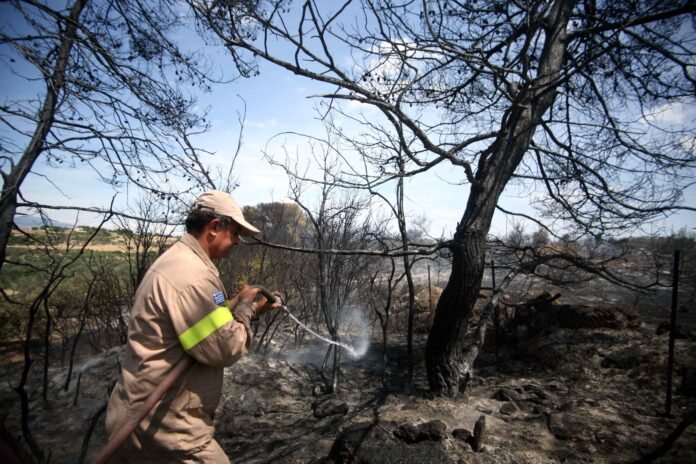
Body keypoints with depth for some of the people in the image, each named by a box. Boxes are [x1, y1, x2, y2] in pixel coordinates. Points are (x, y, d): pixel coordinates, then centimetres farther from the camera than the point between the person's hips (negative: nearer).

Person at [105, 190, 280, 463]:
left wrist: (240, 307, 5)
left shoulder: (176, 261, 9)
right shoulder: (193, 274, -26)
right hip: (162, 426, -10)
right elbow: (226, 349, -23)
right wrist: (245, 305, -9)